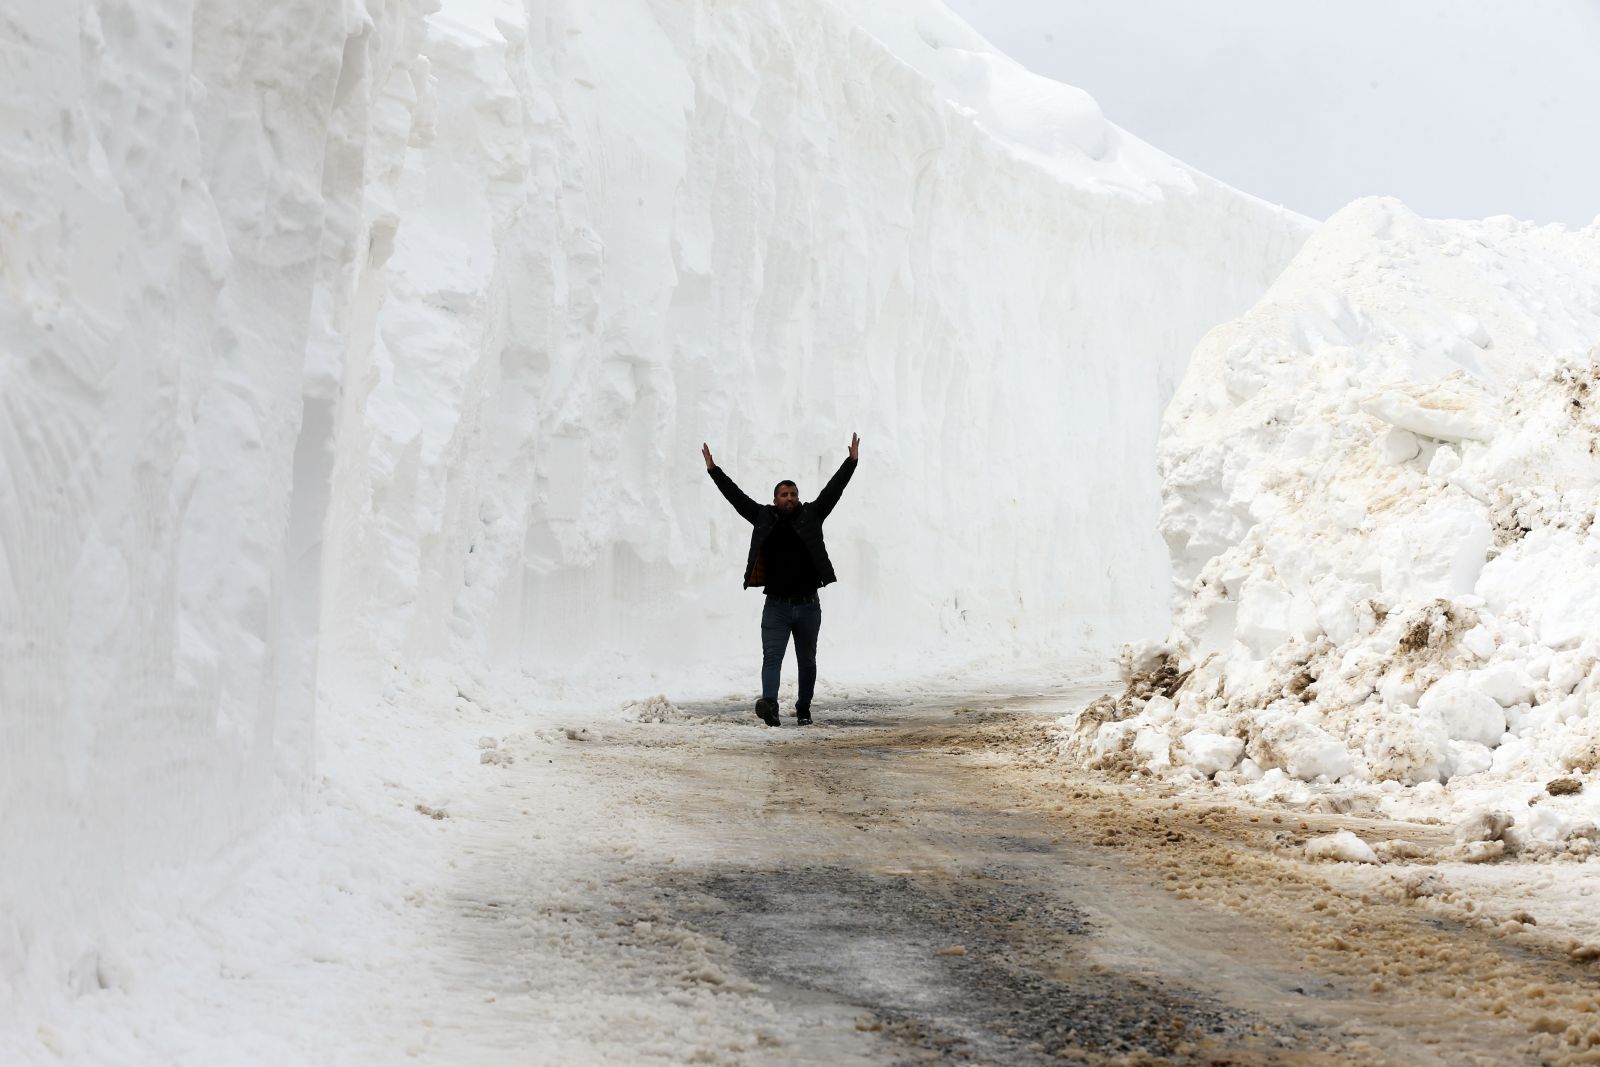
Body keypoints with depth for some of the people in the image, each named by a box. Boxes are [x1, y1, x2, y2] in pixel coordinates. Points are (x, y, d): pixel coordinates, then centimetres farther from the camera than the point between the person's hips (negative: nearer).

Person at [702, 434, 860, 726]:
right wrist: (713, 470, 3)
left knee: (807, 661, 11)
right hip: (776, 605, -1)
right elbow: (736, 496, 5)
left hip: (808, 606, 1)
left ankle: (804, 709, 23)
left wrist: (851, 462, -4)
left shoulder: (811, 515, 4)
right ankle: (769, 704, -30)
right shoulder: (764, 517, 4)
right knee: (772, 657, -14)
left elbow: (832, 490, 1)